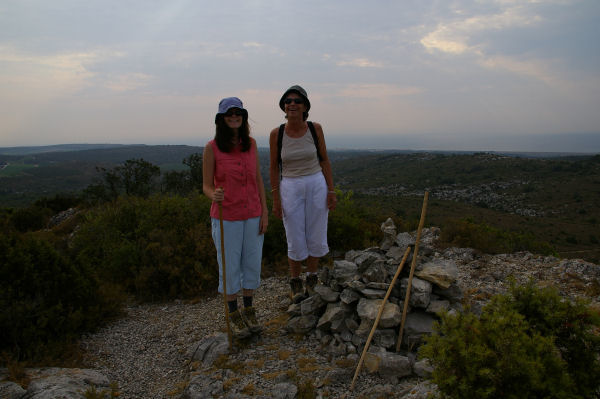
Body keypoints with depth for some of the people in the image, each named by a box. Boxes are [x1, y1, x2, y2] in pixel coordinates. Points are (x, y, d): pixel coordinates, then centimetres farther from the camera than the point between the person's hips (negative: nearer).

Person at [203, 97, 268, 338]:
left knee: (252, 263, 12)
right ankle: (234, 315, 27)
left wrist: (264, 212, 4)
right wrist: (214, 196, -29)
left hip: (253, 215, 4)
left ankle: (249, 311, 32)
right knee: (230, 266, 7)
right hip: (226, 217, -3)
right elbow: (206, 185, -5)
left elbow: (258, 179, 7)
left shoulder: (251, 143, 3)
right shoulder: (212, 148, -8)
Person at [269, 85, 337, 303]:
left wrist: (331, 191, -2)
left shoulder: (315, 129, -4)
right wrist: (275, 199, -2)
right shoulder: (277, 133, -5)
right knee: (295, 241, 4)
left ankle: (312, 279, 31)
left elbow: (324, 160, 3)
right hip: (290, 189, -1)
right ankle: (295, 281, 27)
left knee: (316, 236, 10)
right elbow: (274, 167, 1)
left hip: (316, 185, 1)